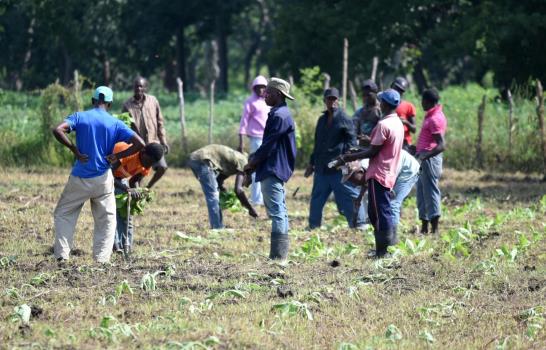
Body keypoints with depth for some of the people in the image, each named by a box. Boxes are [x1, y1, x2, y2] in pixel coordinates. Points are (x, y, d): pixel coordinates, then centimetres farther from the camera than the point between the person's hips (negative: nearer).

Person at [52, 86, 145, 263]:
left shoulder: (79, 117, -1)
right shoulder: (115, 124, 0)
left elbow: (58, 130, -18)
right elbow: (139, 144, -7)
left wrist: (74, 150, -10)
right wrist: (117, 156, -2)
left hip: (79, 178, 0)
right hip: (103, 179, 0)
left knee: (63, 214, 14)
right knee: (106, 220, 12)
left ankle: (62, 256, 3)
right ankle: (101, 260, 3)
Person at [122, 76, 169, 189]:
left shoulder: (153, 101, 3)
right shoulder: (127, 105, -4)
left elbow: (160, 122, 9)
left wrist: (163, 141, 6)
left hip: (153, 142, 2)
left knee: (162, 167, -9)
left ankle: (148, 187, 14)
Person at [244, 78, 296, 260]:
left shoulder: (279, 116, -16)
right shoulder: (279, 113, 16)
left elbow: (269, 145, -17)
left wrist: (253, 162, -7)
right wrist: (254, 160, 11)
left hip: (273, 170, -11)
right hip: (275, 170, 11)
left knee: (276, 212, -11)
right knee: (278, 212, 13)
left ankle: (278, 256, -13)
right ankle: (280, 255, 18)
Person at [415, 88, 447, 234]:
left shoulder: (435, 119, -18)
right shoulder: (432, 116, 13)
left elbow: (441, 145, -25)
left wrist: (425, 155, -33)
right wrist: (418, 149, 25)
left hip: (429, 159, -10)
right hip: (424, 158, 10)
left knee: (430, 192, -8)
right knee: (422, 193, 14)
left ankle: (434, 229, -7)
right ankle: (424, 227, 19)